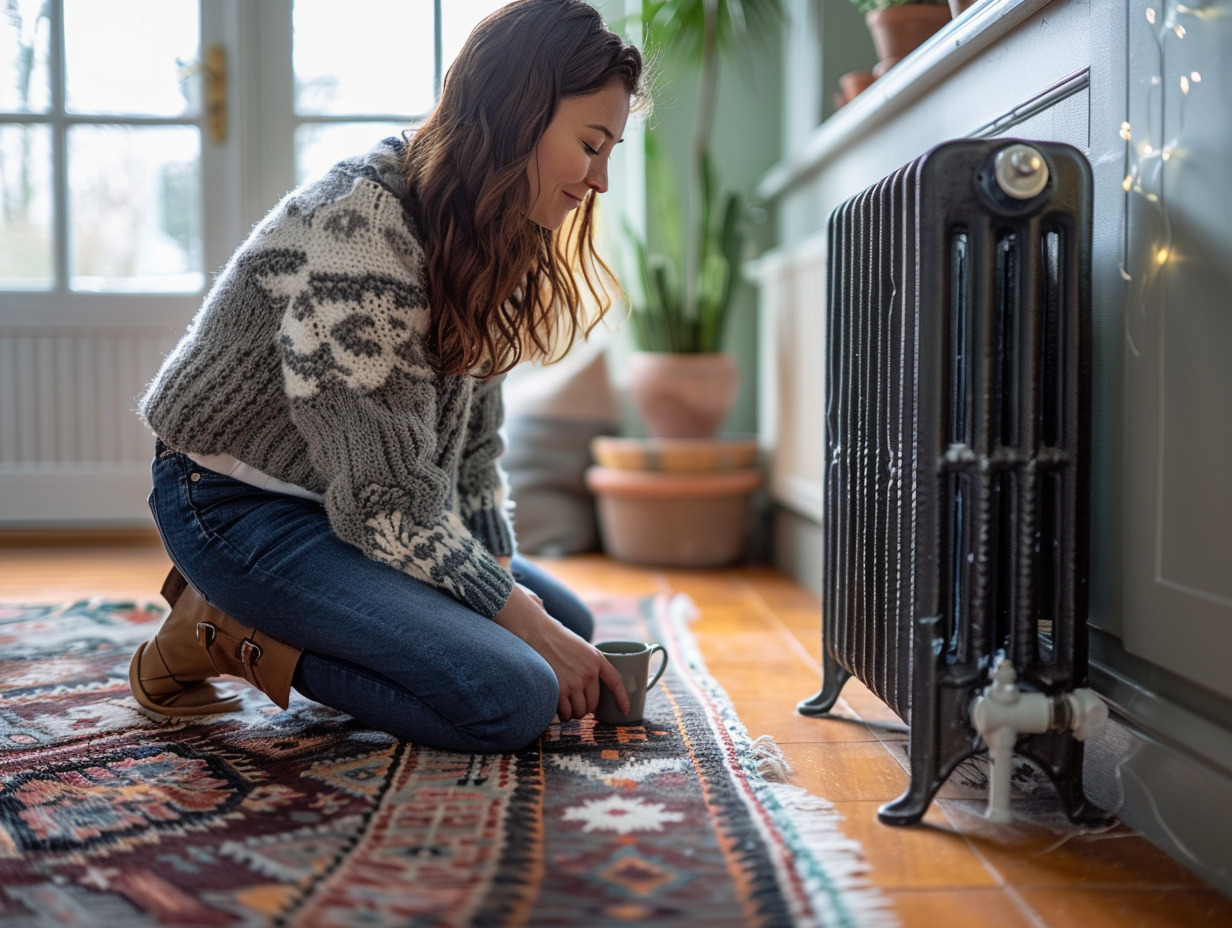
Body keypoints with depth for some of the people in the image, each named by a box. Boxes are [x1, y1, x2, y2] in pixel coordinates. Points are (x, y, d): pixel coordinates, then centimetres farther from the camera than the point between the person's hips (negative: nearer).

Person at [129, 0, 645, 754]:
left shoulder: (477, 237, 3)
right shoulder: (359, 230, -27)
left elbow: (471, 447, 4)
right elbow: (384, 500, -25)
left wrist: (506, 579, -7)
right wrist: (521, 619, -18)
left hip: (349, 503, 10)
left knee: (568, 624, 12)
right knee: (514, 697, -22)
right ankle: (224, 632, -6)